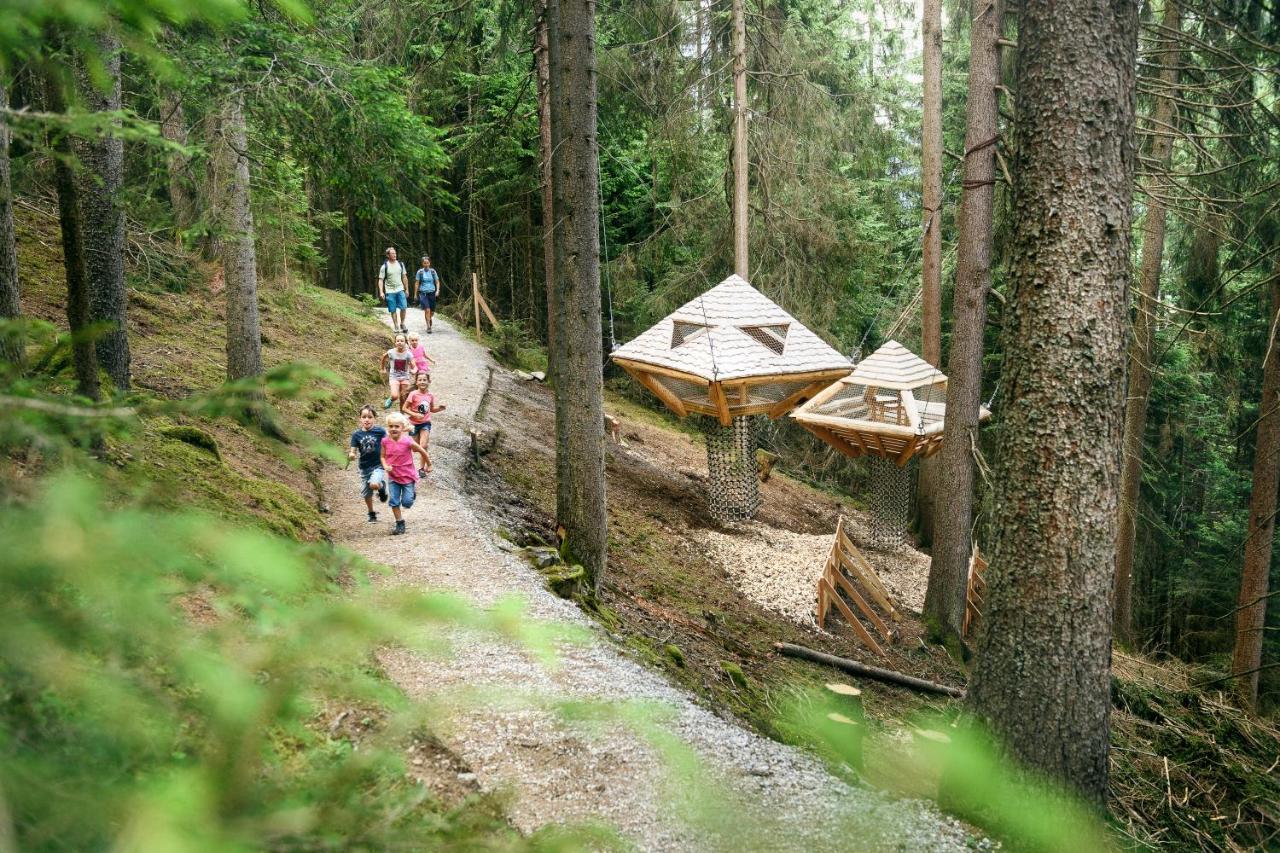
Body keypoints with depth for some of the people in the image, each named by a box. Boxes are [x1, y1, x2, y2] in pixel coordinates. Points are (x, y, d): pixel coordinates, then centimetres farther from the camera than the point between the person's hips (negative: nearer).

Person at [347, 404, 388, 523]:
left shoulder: (380, 431, -10)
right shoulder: (357, 435, -5)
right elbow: (353, 451, -5)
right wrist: (351, 455, -28)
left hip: (378, 465, -3)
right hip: (364, 467, 3)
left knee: (374, 485, -30)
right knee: (366, 494, 14)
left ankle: (382, 486, 7)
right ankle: (371, 514, 38)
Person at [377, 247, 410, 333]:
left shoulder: (400, 264, 6)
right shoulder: (384, 267, -5)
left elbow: (404, 277, 13)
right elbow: (380, 280, -5)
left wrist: (407, 289, 12)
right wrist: (381, 292, -15)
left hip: (400, 290, 2)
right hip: (390, 291, -2)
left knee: (404, 307, -7)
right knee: (393, 310, 2)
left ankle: (402, 323, 13)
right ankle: (396, 326, 13)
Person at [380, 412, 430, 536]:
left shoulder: (407, 441, -21)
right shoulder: (385, 441, -10)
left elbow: (422, 452, -7)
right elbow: (383, 456, 3)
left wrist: (428, 465, 5)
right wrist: (386, 466, -17)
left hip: (408, 476, -3)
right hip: (393, 477, 3)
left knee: (407, 502, 2)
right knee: (394, 502, 1)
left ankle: (413, 492, 36)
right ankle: (400, 524, 15)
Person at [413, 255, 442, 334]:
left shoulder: (433, 272, 4)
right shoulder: (420, 272, 0)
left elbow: (437, 282, 8)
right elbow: (416, 283, 5)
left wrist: (437, 290, -8)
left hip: (432, 293, 2)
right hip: (423, 293, -2)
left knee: (432, 311, 9)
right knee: (427, 310, -17)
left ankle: (429, 318, 43)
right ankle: (428, 327, -11)